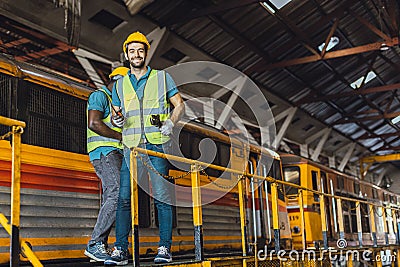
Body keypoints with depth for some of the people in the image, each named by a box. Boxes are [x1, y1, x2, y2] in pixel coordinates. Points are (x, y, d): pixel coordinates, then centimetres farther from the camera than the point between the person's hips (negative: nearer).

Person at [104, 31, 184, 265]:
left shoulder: (162, 77, 10)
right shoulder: (120, 84, 18)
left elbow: (180, 105, 10)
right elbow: (116, 113, 22)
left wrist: (170, 122, -9)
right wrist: (118, 119, -2)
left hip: (157, 144, -2)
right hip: (131, 146, 3)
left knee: (162, 196, -5)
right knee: (124, 197, -5)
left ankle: (165, 248, 0)